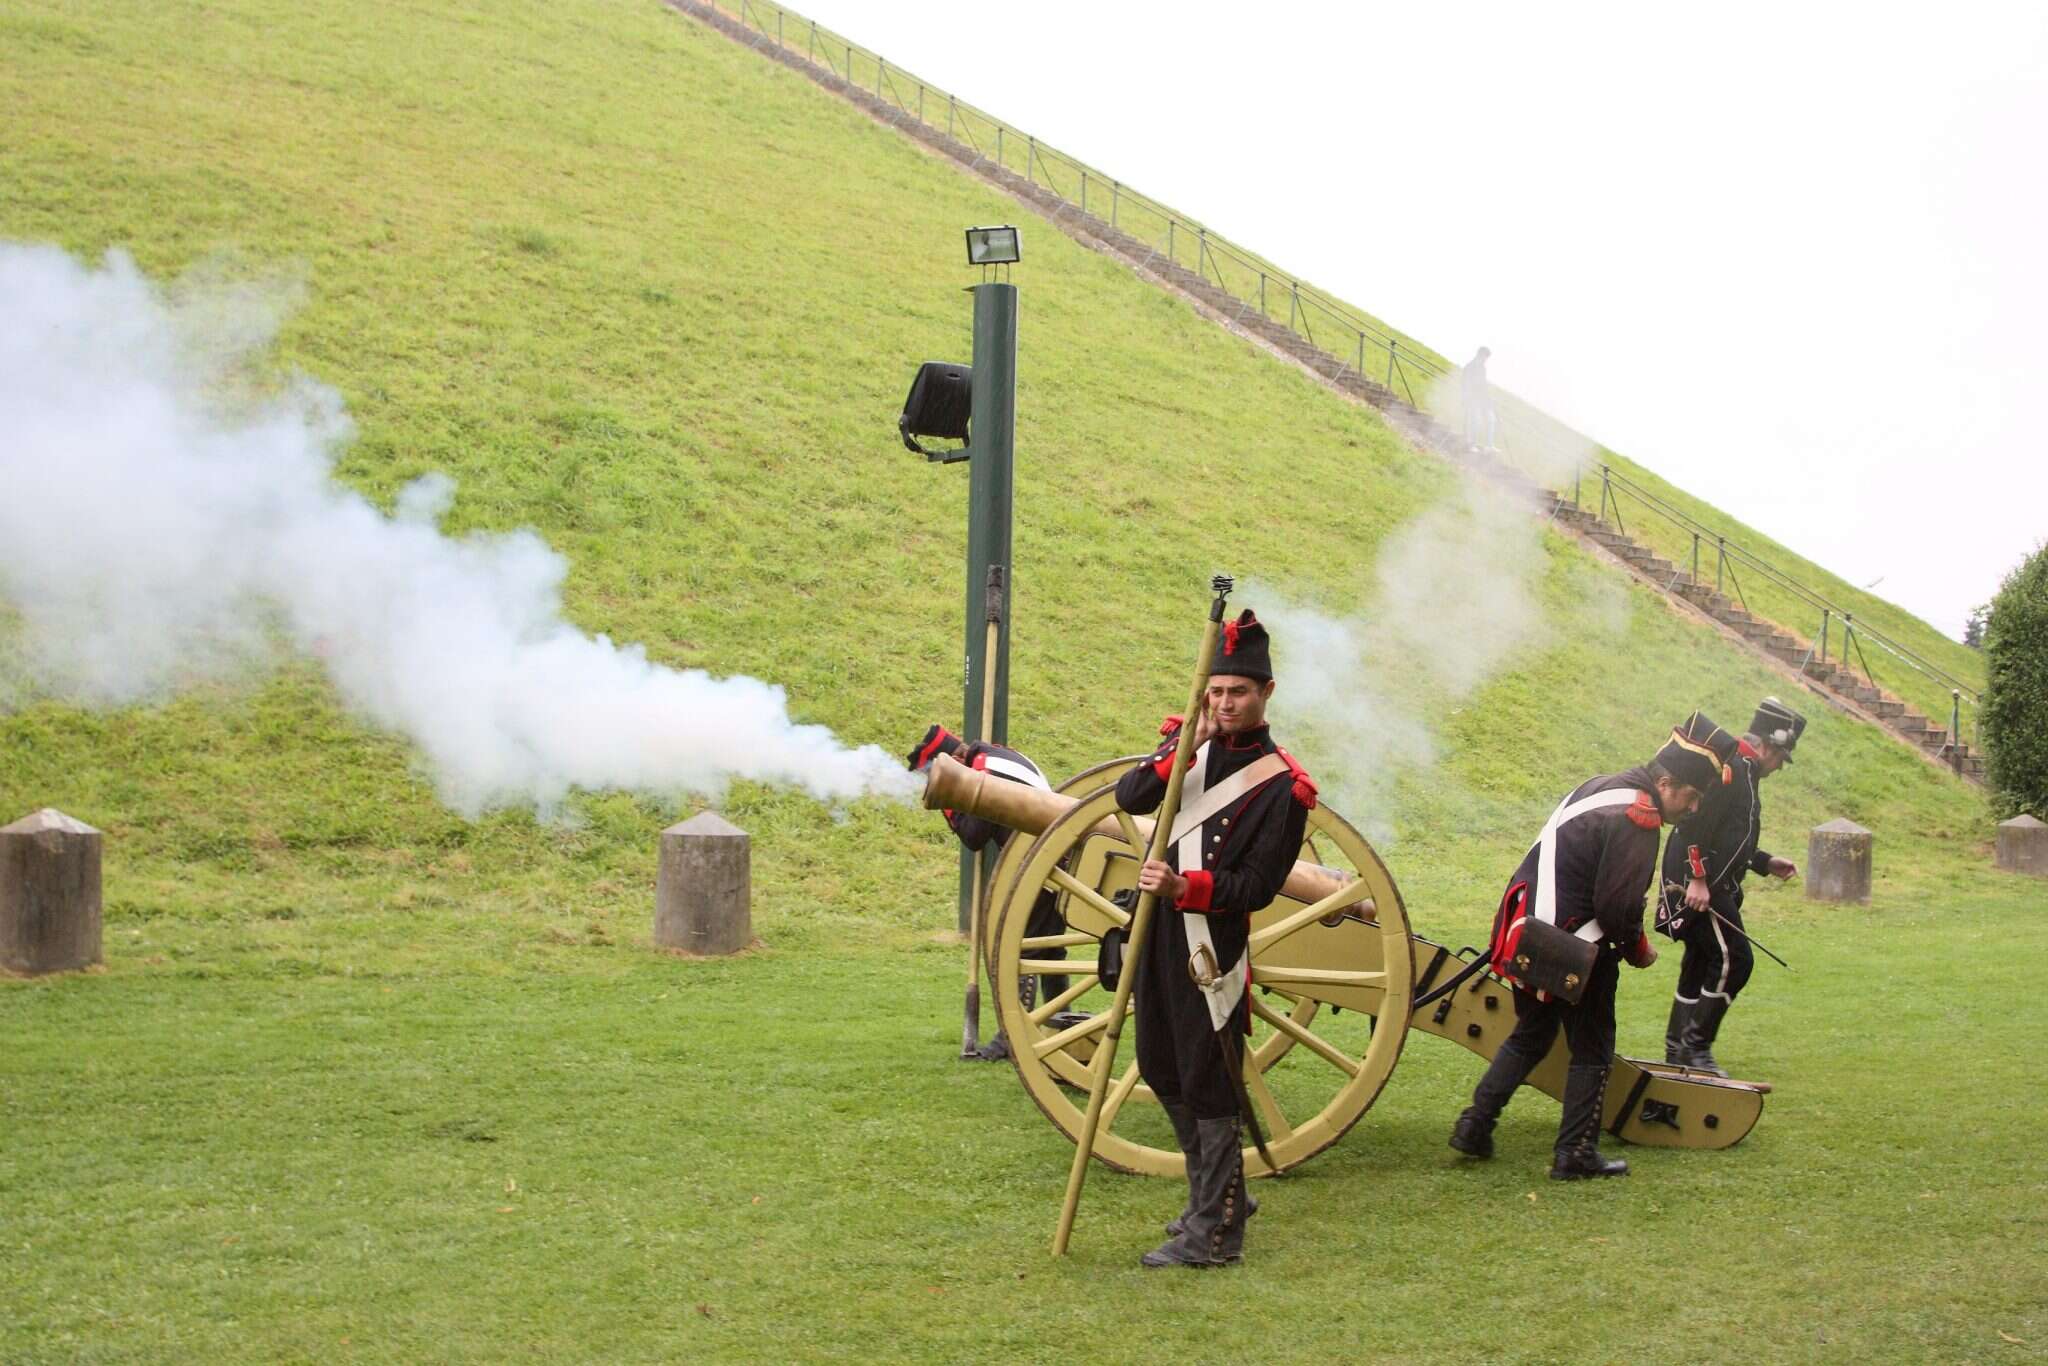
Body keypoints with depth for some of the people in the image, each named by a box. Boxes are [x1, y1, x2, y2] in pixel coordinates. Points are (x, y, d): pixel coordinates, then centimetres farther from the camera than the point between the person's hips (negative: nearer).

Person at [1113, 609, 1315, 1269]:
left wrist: (1184, 887, -26)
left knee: (1209, 1088, -2)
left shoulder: (1283, 786, -11)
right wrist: (1177, 751, -19)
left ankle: (1213, 1232, 7)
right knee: (1162, 1070, 18)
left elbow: (1257, 888, -13)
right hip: (1159, 934, 7)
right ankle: (1220, 1194, 35)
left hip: (1213, 947, -7)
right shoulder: (1195, 749, 6)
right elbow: (1129, 799, -6)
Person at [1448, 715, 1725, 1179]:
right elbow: (1618, 903, -20)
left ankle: (1475, 1125, 17)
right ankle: (1575, 1153, 9)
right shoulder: (1637, 817, -17)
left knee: (1532, 1033, 21)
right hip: (1574, 945, -9)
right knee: (1592, 1048, 6)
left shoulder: (1599, 788, 13)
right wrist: (1638, 949, -4)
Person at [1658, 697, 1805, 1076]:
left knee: (1701, 963, 14)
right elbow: (1696, 823, -24)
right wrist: (1697, 879, -27)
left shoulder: (1743, 773, 21)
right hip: (1698, 885, -11)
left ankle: (1677, 1047, 22)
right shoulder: (1731, 768, -13)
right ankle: (1695, 1045, -10)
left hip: (1712, 886, 11)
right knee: (1733, 959, -13)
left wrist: (1766, 863, 24)